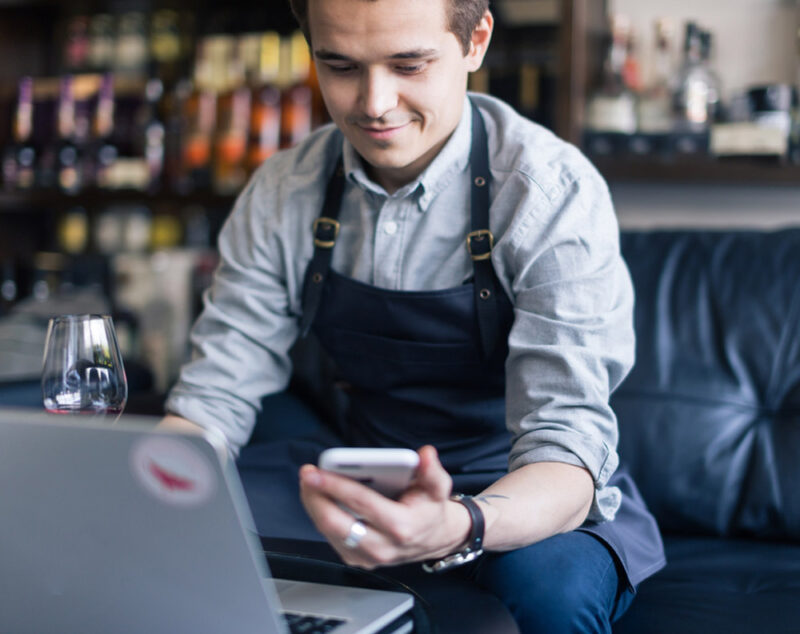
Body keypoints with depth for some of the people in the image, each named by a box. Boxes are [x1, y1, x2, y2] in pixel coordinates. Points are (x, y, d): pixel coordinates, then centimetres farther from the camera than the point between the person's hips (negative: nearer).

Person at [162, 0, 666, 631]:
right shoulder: (281, 194, -6)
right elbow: (217, 393, -3)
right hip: (366, 480, 4)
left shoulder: (556, 193, -20)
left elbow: (565, 444, -27)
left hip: (531, 498, -3)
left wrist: (455, 527, -49)